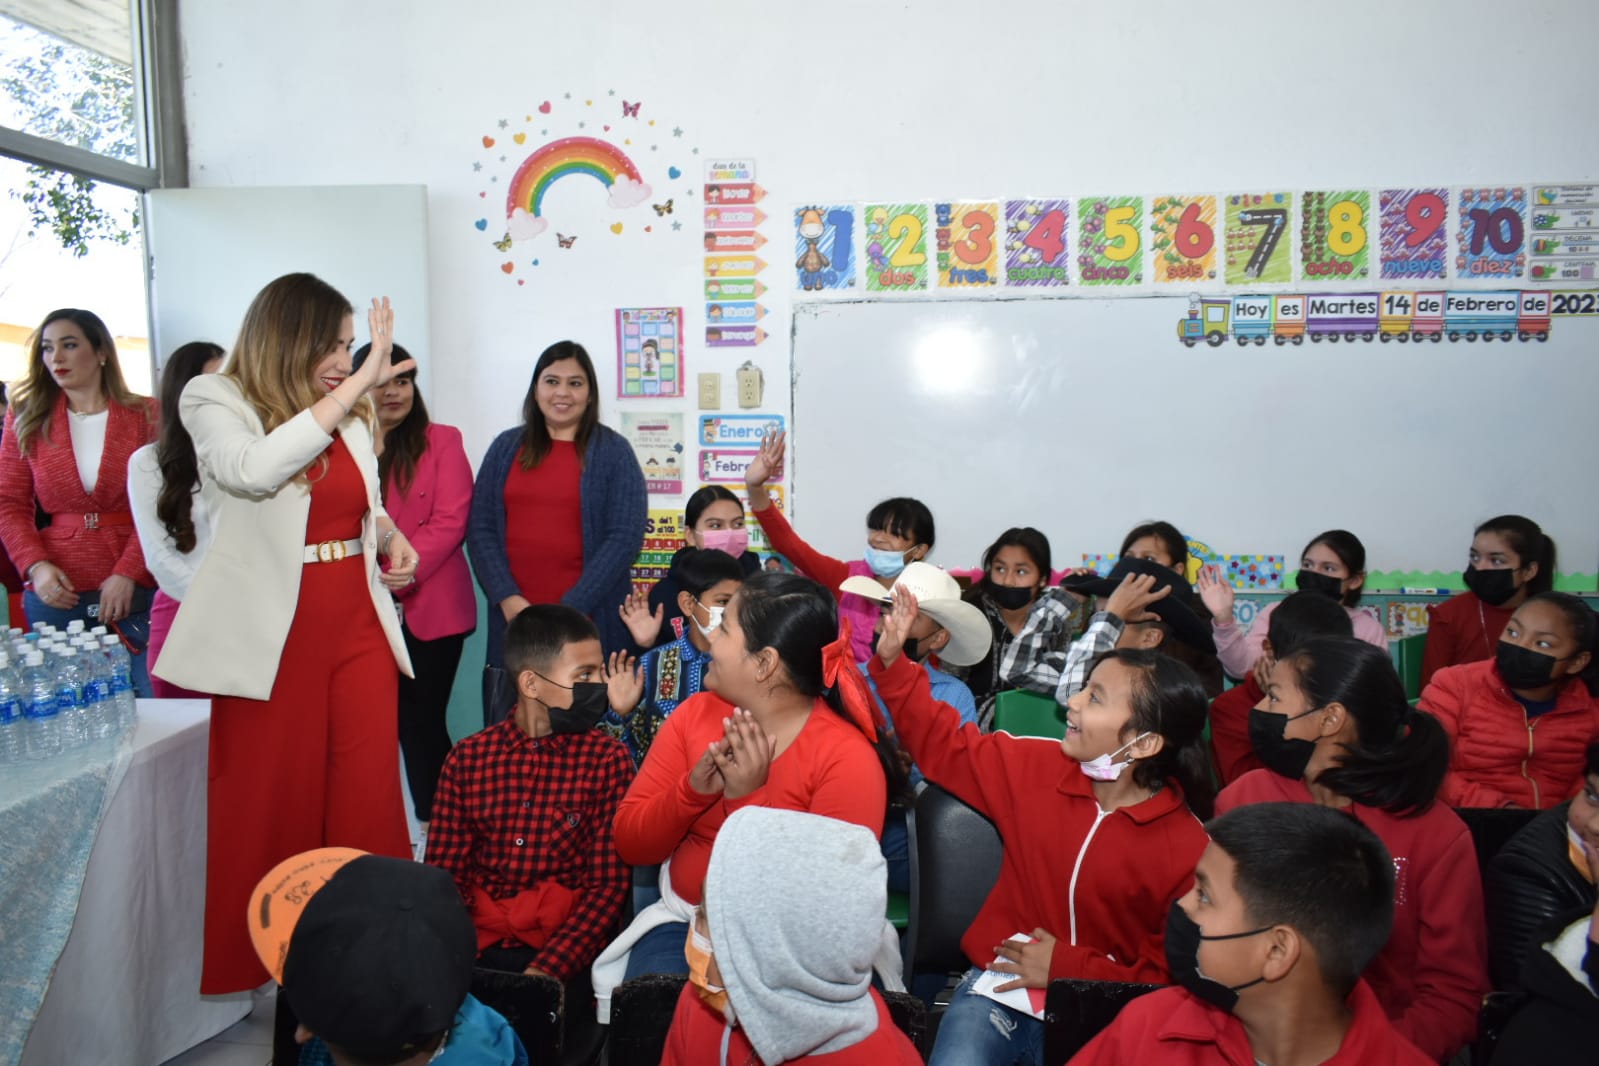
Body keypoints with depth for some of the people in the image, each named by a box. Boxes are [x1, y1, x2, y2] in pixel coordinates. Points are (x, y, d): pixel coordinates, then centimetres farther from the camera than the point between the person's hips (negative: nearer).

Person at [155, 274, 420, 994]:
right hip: (270, 635, -4)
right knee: (267, 803, 8)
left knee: (369, 798, 2)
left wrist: (393, 538, 3)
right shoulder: (214, 400, -4)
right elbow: (255, 471, -27)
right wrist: (359, 383, -24)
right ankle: (249, 966, 27)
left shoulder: (350, 414, 11)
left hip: (359, 624, 4)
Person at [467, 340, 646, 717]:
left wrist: (569, 610, -13)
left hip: (587, 622, -3)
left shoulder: (613, 451, 1)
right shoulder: (506, 447, 11)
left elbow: (624, 537, -7)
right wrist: (508, 598, -8)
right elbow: (480, 528, 7)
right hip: (513, 619, 3)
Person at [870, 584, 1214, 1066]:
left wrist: (1066, 968, -14)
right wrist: (893, 662, 1)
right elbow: (945, 747, 11)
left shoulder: (1188, 848, -14)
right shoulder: (1037, 766, -2)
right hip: (1002, 984, 1)